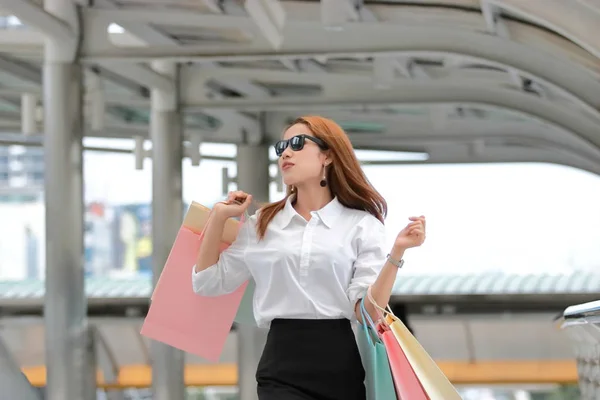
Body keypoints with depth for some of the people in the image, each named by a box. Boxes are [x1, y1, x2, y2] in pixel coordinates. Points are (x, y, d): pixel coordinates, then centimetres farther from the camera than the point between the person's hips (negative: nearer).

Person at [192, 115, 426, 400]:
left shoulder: (361, 225, 4)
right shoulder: (262, 225, 12)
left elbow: (368, 310, -5)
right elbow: (208, 283, 13)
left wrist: (397, 252, -17)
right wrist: (219, 217, 6)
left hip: (341, 366, -1)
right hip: (283, 368, 1)